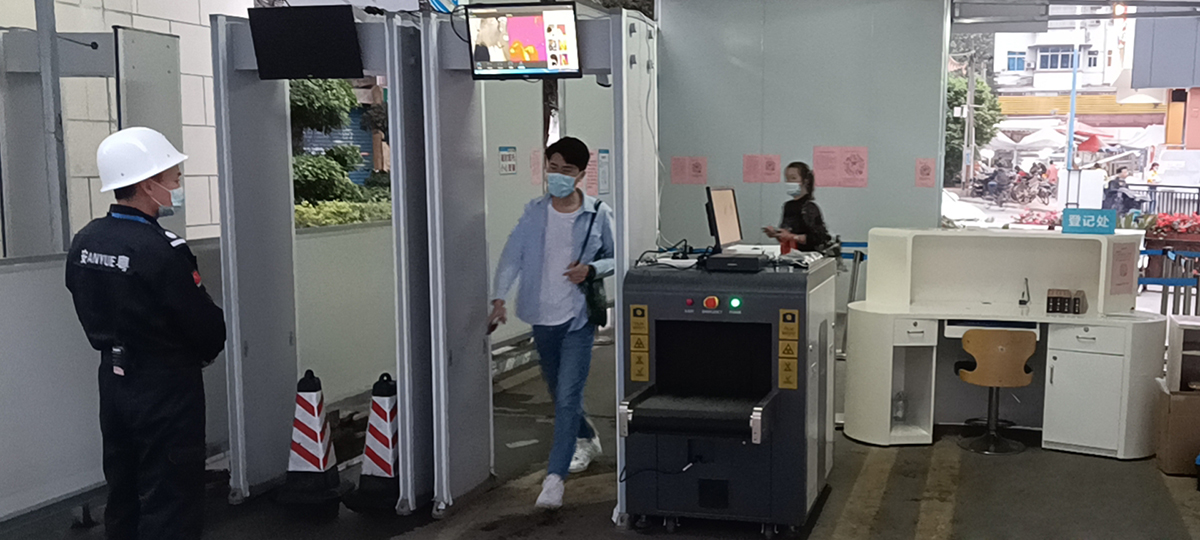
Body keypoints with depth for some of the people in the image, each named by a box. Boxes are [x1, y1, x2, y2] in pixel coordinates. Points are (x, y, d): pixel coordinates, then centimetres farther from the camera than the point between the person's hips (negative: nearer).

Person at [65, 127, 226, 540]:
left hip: (113, 379, 8)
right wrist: (204, 351, 4)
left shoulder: (84, 242, 0)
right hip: (166, 388, -7)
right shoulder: (163, 250, -23)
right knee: (169, 506, 2)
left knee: (123, 496, 19)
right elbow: (208, 327, -17)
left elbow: (93, 317, 10)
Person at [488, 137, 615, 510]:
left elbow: (617, 258, 4)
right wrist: (499, 298, -17)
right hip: (542, 316, 4)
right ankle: (586, 439, 46)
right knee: (558, 392, 20)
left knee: (567, 397, -11)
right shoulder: (534, 212, 2)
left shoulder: (598, 215, -5)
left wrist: (592, 269, -16)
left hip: (578, 318, -4)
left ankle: (555, 476, -7)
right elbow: (513, 254, -5)